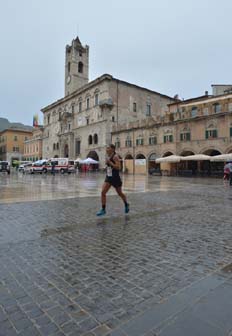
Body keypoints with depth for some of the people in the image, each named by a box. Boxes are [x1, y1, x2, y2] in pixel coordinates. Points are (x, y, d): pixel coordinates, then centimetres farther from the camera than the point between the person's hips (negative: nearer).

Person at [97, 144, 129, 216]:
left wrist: (110, 162, -25)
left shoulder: (115, 156, -15)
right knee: (103, 192, -9)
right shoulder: (108, 157, 9)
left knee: (120, 194, 12)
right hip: (108, 178, 7)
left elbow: (118, 167, -25)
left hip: (115, 178, -7)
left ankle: (126, 205, 39)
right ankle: (103, 210, 0)